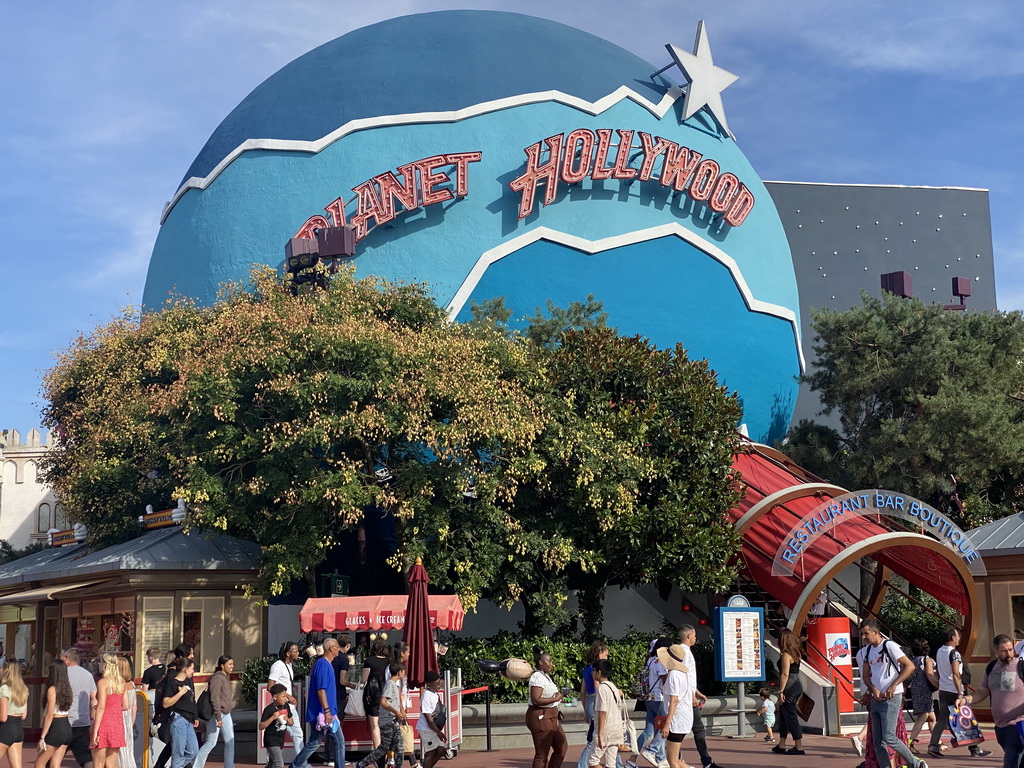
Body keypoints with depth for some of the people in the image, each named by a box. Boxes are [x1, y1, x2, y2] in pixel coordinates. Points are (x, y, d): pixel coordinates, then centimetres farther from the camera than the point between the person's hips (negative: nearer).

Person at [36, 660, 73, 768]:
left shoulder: (52, 690, -12)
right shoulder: (67, 688, 10)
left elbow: (49, 715, -15)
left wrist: (42, 737, -14)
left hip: (56, 728, -7)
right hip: (67, 728, 7)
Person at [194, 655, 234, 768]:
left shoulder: (226, 677, 12)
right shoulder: (217, 678, -16)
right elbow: (214, 699, -21)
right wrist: (218, 717, -23)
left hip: (226, 714, 9)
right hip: (216, 714, -9)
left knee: (230, 741, 8)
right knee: (211, 743, -4)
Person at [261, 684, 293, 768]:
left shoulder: (286, 706, 2)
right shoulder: (269, 709, -17)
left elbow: (292, 723, 11)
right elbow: (261, 727, -18)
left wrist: (287, 719, -12)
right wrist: (272, 718, -29)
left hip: (281, 740, 7)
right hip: (271, 741, -7)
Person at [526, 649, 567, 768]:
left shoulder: (546, 676, 15)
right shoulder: (538, 677, -17)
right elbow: (536, 700, -26)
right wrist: (556, 699, -20)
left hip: (550, 718, 10)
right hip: (540, 718, -10)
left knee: (562, 747, 14)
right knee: (542, 754, -4)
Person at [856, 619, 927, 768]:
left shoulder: (889, 646, -10)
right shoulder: (866, 651, 12)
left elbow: (910, 666, -14)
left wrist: (893, 685, -19)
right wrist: (873, 690, -6)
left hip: (891, 698, -8)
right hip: (875, 699, 8)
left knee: (889, 738, -12)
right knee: (877, 741, 5)